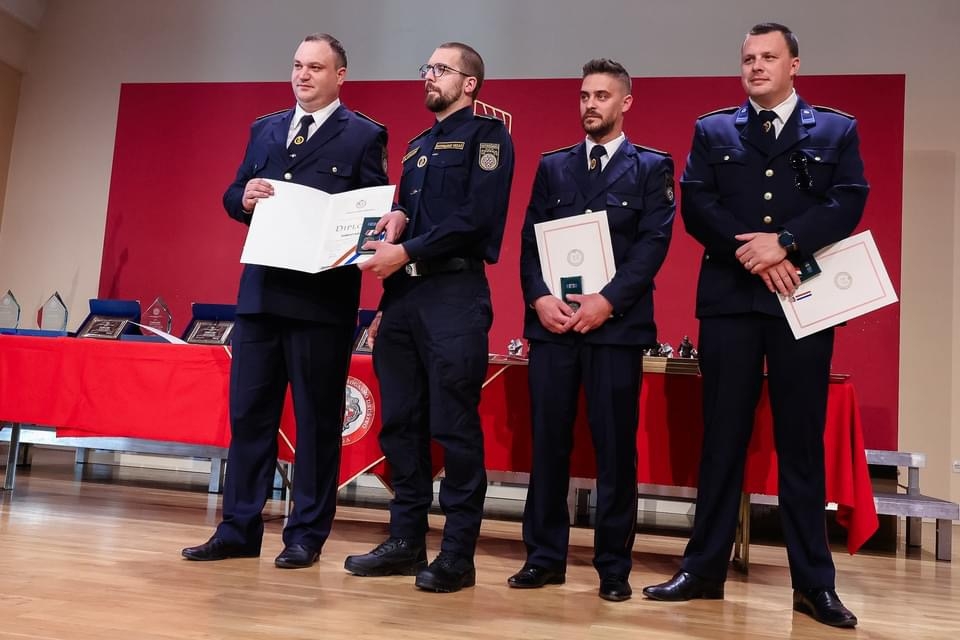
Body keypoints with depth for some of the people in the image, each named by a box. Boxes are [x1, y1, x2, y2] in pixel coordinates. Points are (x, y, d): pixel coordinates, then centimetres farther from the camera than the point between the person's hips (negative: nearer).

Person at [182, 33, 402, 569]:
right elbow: (233, 198, 17)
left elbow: (376, 212, -5)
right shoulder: (264, 130, 18)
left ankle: (307, 535, 15)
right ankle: (239, 529, 20)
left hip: (323, 298, -5)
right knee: (248, 412, 9)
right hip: (261, 292, 6)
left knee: (317, 419, 3)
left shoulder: (364, 135, 1)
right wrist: (245, 197, -5)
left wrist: (391, 224, -27)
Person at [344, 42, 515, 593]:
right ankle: (406, 541, 18)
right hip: (403, 295, 8)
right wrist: (386, 301, 12)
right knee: (400, 423, 8)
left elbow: (477, 215, -13)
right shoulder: (419, 146, 23)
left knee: (454, 427, -5)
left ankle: (458, 554, 5)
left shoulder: (486, 134, 1)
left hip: (454, 294, -7)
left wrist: (407, 252, -15)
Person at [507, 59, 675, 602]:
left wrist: (607, 301, -15)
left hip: (616, 324, -3)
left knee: (616, 448, 2)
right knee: (548, 443, 5)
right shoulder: (553, 166, 17)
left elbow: (654, 243, -4)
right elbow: (531, 240, 9)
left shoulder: (652, 167, 7)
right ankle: (546, 556, 17)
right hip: (552, 322, 3)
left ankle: (614, 566, 14)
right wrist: (540, 298, -8)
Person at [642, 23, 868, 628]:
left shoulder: (837, 130, 10)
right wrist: (751, 253, -13)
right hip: (730, 300, 1)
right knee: (722, 440, 6)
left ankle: (814, 582, 15)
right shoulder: (712, 131, 12)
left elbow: (848, 203, -3)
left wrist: (785, 243, -17)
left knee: (802, 444, 5)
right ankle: (704, 569, 16)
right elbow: (696, 207, 0)